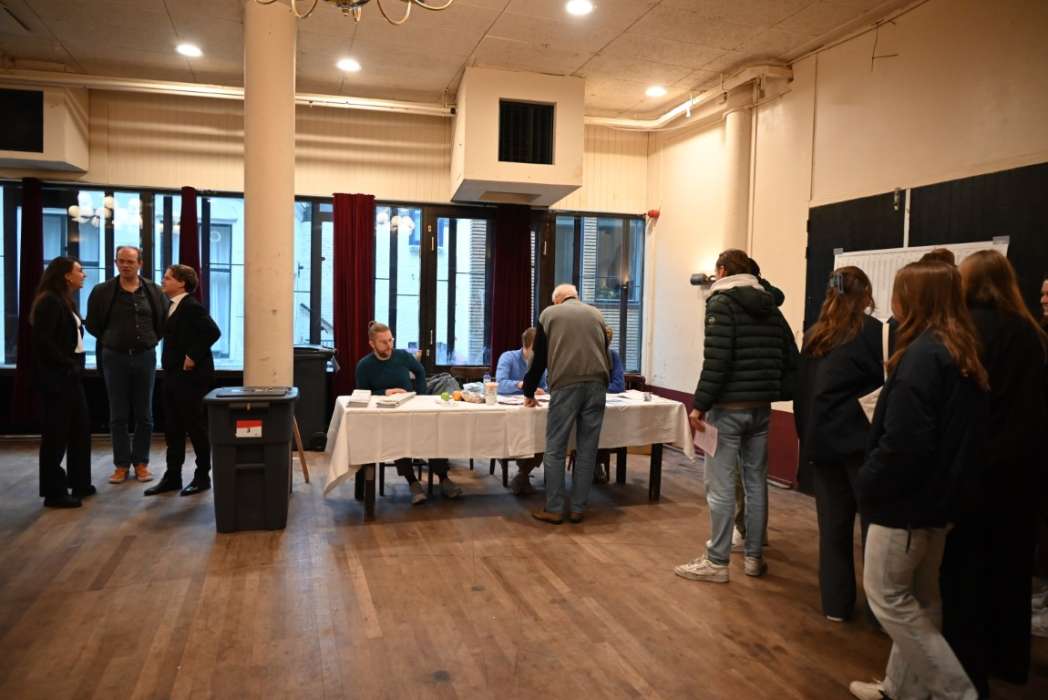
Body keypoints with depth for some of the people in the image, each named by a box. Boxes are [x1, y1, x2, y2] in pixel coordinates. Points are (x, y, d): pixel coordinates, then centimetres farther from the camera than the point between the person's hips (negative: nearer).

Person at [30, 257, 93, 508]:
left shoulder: (65, 301, 16)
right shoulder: (49, 301, -12)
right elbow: (43, 341, -19)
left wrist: (75, 366, 2)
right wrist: (68, 365, -15)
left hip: (70, 375, 9)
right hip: (55, 377, -9)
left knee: (81, 428, 13)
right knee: (56, 433, -2)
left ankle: (79, 483, 24)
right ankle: (54, 492, 7)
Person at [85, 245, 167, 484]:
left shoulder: (153, 291, 1)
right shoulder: (102, 291, -1)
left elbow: (164, 321, 9)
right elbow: (92, 324, 6)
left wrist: (149, 340, 5)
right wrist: (112, 340, 6)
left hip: (145, 357, 1)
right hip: (114, 357, 0)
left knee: (144, 415, 5)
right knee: (118, 416, 5)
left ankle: (141, 463, 16)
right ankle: (121, 464, 13)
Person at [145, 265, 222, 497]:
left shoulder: (191, 306, -15)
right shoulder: (173, 306, 12)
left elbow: (213, 331, -26)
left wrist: (193, 356, -22)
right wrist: (171, 362, 8)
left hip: (191, 376, -9)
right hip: (173, 375, 9)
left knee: (196, 427, 1)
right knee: (173, 428, 12)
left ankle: (202, 477, 13)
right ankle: (172, 476, 21)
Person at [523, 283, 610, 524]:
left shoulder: (549, 313, 14)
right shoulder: (596, 314, 21)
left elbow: (539, 357, 16)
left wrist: (529, 392, 26)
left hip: (565, 384, -3)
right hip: (596, 383, 3)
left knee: (555, 449, 4)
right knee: (587, 450, 7)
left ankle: (554, 510, 6)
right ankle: (578, 509, 12)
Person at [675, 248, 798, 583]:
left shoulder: (721, 302, -8)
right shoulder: (771, 307, 13)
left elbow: (716, 360, -19)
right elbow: (791, 360, 12)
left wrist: (699, 405, -17)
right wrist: (776, 394, 14)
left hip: (728, 408, -7)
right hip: (761, 408, 7)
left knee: (720, 486, -1)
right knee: (756, 482, 13)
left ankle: (717, 562, 5)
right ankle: (754, 557, 22)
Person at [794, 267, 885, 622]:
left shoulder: (813, 335, 8)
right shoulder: (872, 330, -7)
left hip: (821, 440, 5)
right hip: (859, 439, -5)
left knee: (833, 523, 11)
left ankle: (836, 603, 18)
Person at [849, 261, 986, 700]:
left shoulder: (922, 354, -21)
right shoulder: (963, 352, 9)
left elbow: (904, 440, -26)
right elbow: (956, 432, 14)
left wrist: (869, 483, -13)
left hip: (906, 496, -10)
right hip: (939, 493, 10)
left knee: (886, 595, 4)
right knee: (919, 596, 17)